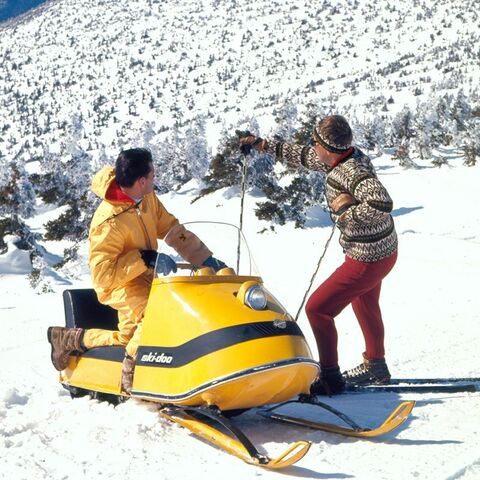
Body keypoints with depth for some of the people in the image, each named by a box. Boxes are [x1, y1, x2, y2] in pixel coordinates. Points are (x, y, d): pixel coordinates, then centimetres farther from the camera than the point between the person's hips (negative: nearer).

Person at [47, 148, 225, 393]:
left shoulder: (148, 199, -4)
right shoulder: (109, 222, -28)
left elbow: (173, 230, 6)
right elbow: (101, 274, -29)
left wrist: (206, 258, -3)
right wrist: (146, 259, -35)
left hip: (145, 278, 9)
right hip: (119, 285, -9)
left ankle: (70, 338, 15)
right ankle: (130, 373, -16)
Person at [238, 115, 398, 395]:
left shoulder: (355, 172, -29)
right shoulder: (344, 157, -1)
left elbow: (382, 205, -43)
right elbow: (302, 156, 13)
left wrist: (346, 212, -30)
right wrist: (262, 145, 17)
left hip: (368, 259, -10)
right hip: (381, 249, 10)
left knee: (317, 309, -3)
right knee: (365, 307, 30)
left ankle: (330, 378, 8)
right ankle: (376, 368, 48)